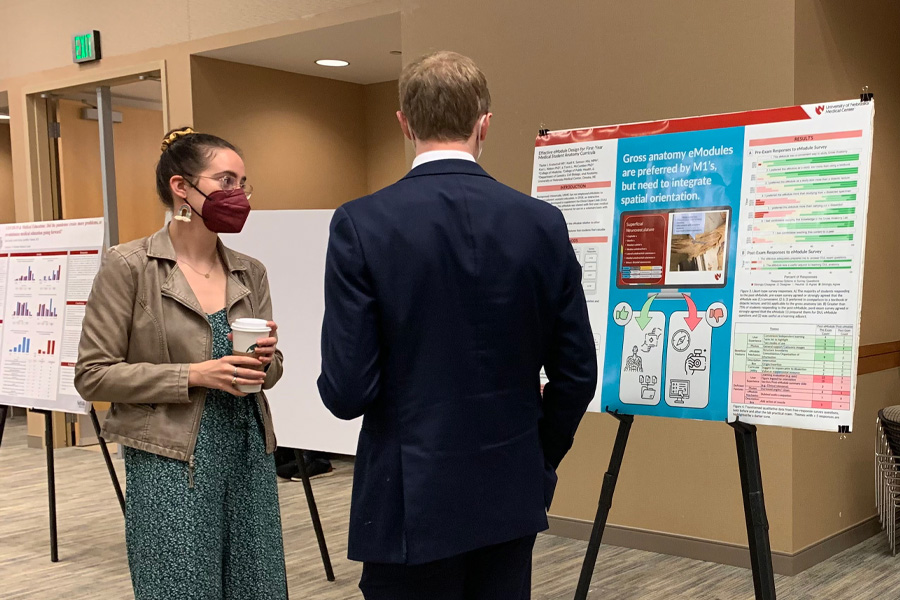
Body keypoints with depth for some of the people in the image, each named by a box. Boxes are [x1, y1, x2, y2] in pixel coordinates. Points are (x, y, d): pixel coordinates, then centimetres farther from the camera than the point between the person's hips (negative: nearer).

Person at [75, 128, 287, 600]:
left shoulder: (250, 272, 8)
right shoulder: (129, 266, -7)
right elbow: (93, 375, -8)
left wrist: (265, 360, -9)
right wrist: (194, 374, -16)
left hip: (249, 454, 5)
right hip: (171, 462, -5)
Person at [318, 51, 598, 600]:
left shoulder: (363, 225, -13)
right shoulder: (543, 224, -4)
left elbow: (347, 390, -16)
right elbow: (577, 374, 0)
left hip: (411, 502, -3)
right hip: (510, 499, 3)